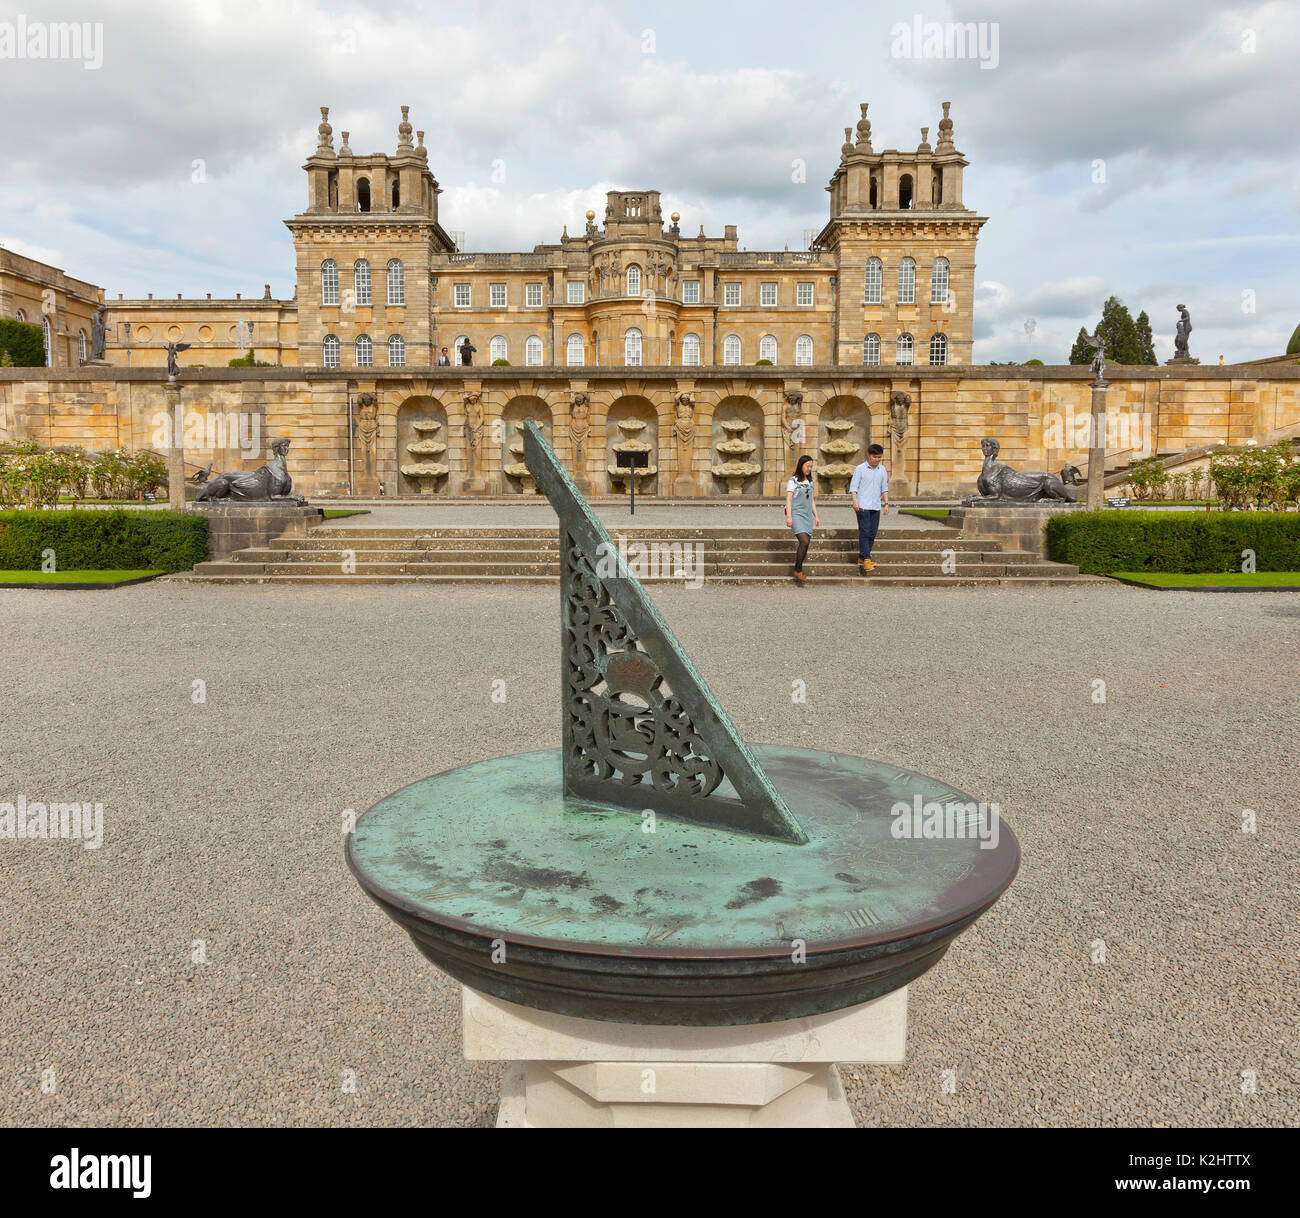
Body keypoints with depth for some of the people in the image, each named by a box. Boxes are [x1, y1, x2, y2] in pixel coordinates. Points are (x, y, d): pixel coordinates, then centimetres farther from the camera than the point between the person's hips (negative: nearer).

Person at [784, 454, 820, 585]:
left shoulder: (809, 482, 15)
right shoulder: (793, 481, -3)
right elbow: (788, 499, -8)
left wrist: (816, 516, 17)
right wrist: (789, 517, -17)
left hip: (807, 516, 6)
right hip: (797, 515, -6)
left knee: (804, 544, 2)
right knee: (804, 541, -20)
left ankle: (798, 574, 10)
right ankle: (798, 571, -9)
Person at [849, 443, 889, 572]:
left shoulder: (882, 470, 11)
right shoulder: (860, 469, -3)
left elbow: (884, 488, 18)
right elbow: (853, 486, -5)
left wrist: (886, 503, 11)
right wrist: (855, 501, -19)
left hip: (876, 507, 5)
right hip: (863, 506, -5)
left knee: (872, 534, 6)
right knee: (864, 532, -10)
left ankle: (861, 558, 14)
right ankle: (867, 559, -12)